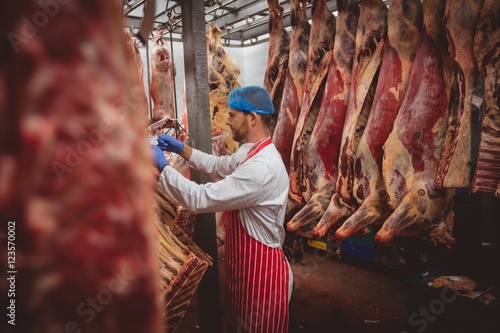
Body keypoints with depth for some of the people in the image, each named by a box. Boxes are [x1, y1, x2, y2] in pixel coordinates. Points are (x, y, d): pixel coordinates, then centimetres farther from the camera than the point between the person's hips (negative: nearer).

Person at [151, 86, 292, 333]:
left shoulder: (261, 169, -31)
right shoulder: (252, 152, 3)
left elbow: (200, 199, -29)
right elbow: (220, 166, 20)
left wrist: (162, 167, -17)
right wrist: (181, 149, 10)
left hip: (260, 272, -9)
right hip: (246, 263, 9)